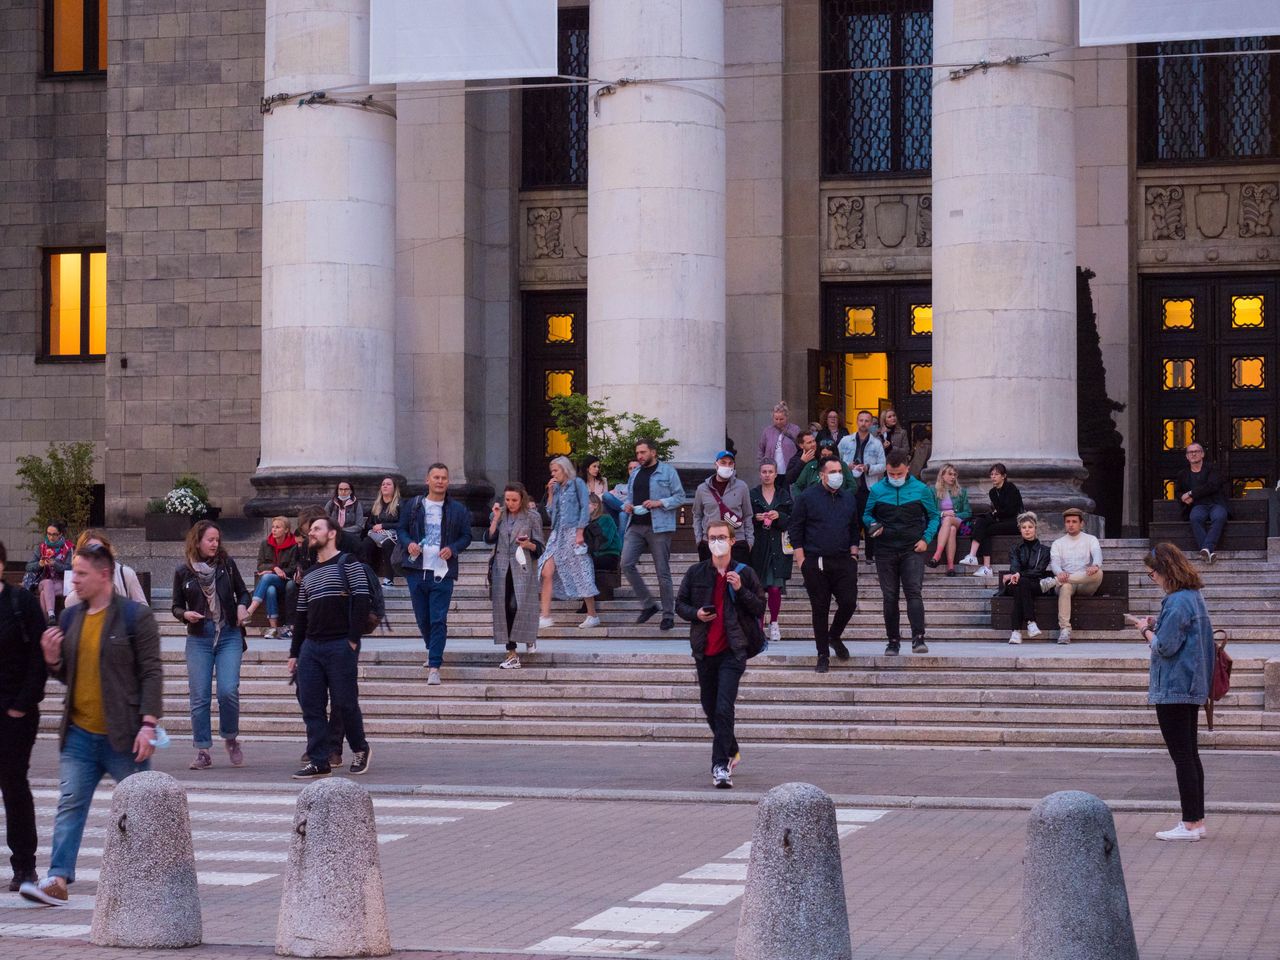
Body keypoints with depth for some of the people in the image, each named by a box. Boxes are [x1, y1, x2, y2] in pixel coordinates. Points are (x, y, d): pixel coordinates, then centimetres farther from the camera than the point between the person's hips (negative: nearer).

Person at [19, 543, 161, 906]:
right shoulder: (70, 618, 10)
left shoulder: (135, 616, -7)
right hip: (79, 734, 5)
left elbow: (151, 672, -9)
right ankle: (58, 879, -9)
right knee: (69, 805, -4)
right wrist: (52, 659, -3)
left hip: (122, 736, -5)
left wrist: (148, 724, -17)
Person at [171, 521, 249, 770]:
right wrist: (185, 614, -12)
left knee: (228, 691, -13)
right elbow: (176, 607, 10)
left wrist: (242, 606, -6)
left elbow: (242, 592, 15)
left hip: (229, 636, -1)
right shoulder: (183, 571, 3)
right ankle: (203, 752, 7)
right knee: (199, 697, 0)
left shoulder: (227, 564, 3)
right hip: (199, 639, 1)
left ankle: (231, 738, 11)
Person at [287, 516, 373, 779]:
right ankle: (318, 762, 4)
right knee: (311, 705, 1)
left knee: (344, 703, -4)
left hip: (340, 646, -7)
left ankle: (360, 749, 18)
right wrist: (294, 653, 16)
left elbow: (362, 601, -9)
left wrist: (353, 640, -15)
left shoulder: (347, 563, 0)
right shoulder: (308, 575, 20)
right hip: (311, 646, 7)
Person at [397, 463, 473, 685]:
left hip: (442, 573, -3)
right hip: (417, 571, 3)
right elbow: (401, 529, 12)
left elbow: (466, 536, 7)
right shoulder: (414, 505, 6)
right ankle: (433, 652, 37)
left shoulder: (457, 510, 3)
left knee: (438, 621, -9)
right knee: (422, 618, 13)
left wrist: (453, 549, -12)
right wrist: (408, 543, -9)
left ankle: (434, 667, -11)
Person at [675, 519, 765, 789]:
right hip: (704, 650, 4)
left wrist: (740, 590, -13)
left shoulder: (744, 573, 2)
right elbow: (680, 604, 13)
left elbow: (760, 607, 3)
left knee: (724, 708, -15)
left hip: (733, 650, -4)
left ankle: (721, 765, -15)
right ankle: (731, 751, 37)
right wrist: (695, 613, -7)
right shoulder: (696, 573, 7)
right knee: (710, 708, 14)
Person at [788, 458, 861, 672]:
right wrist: (801, 561, -7)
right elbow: (795, 530, -1)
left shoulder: (849, 498, 12)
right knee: (820, 610, 1)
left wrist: (853, 554, 9)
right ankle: (823, 656, 10)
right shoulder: (807, 498, -1)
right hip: (816, 563, -3)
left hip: (843, 561, 3)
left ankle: (834, 636, 25)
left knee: (849, 603, -5)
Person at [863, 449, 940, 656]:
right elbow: (867, 514, 15)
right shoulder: (877, 490, 5)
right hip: (885, 551, 2)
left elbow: (934, 517, 10)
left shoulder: (921, 490, 2)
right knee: (889, 597, 6)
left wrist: (926, 539, -4)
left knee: (914, 592, -15)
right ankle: (892, 640, 13)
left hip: (912, 550, -2)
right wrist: (873, 525, -7)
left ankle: (918, 638, -22)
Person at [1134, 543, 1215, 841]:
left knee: (1182, 757, -5)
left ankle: (1190, 824, -2)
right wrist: (1156, 625, 7)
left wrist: (1146, 630, -3)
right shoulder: (1194, 597, 12)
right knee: (1190, 755, 14)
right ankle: (1197, 820, 18)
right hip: (1193, 687, 10)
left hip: (1173, 690, -10)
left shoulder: (1177, 602, -20)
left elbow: (1165, 646, -21)